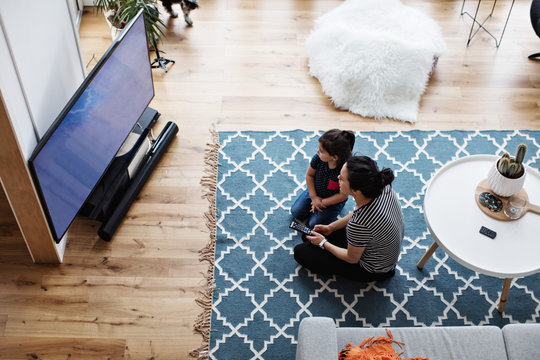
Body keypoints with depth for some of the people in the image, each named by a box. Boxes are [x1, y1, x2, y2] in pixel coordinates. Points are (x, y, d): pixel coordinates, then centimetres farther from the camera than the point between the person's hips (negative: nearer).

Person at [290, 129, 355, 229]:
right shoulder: (318, 158, -26)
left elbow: (343, 195, -25)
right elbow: (309, 175, -6)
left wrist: (322, 202, -18)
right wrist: (314, 197, -10)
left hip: (333, 201, -4)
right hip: (314, 192, 4)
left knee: (314, 224, -8)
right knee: (296, 212, -1)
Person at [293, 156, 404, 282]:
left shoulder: (358, 225, -42)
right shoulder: (383, 186, -23)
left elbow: (352, 259, -20)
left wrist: (323, 243, -5)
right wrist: (330, 227, 5)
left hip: (372, 270, -7)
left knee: (300, 252, 0)